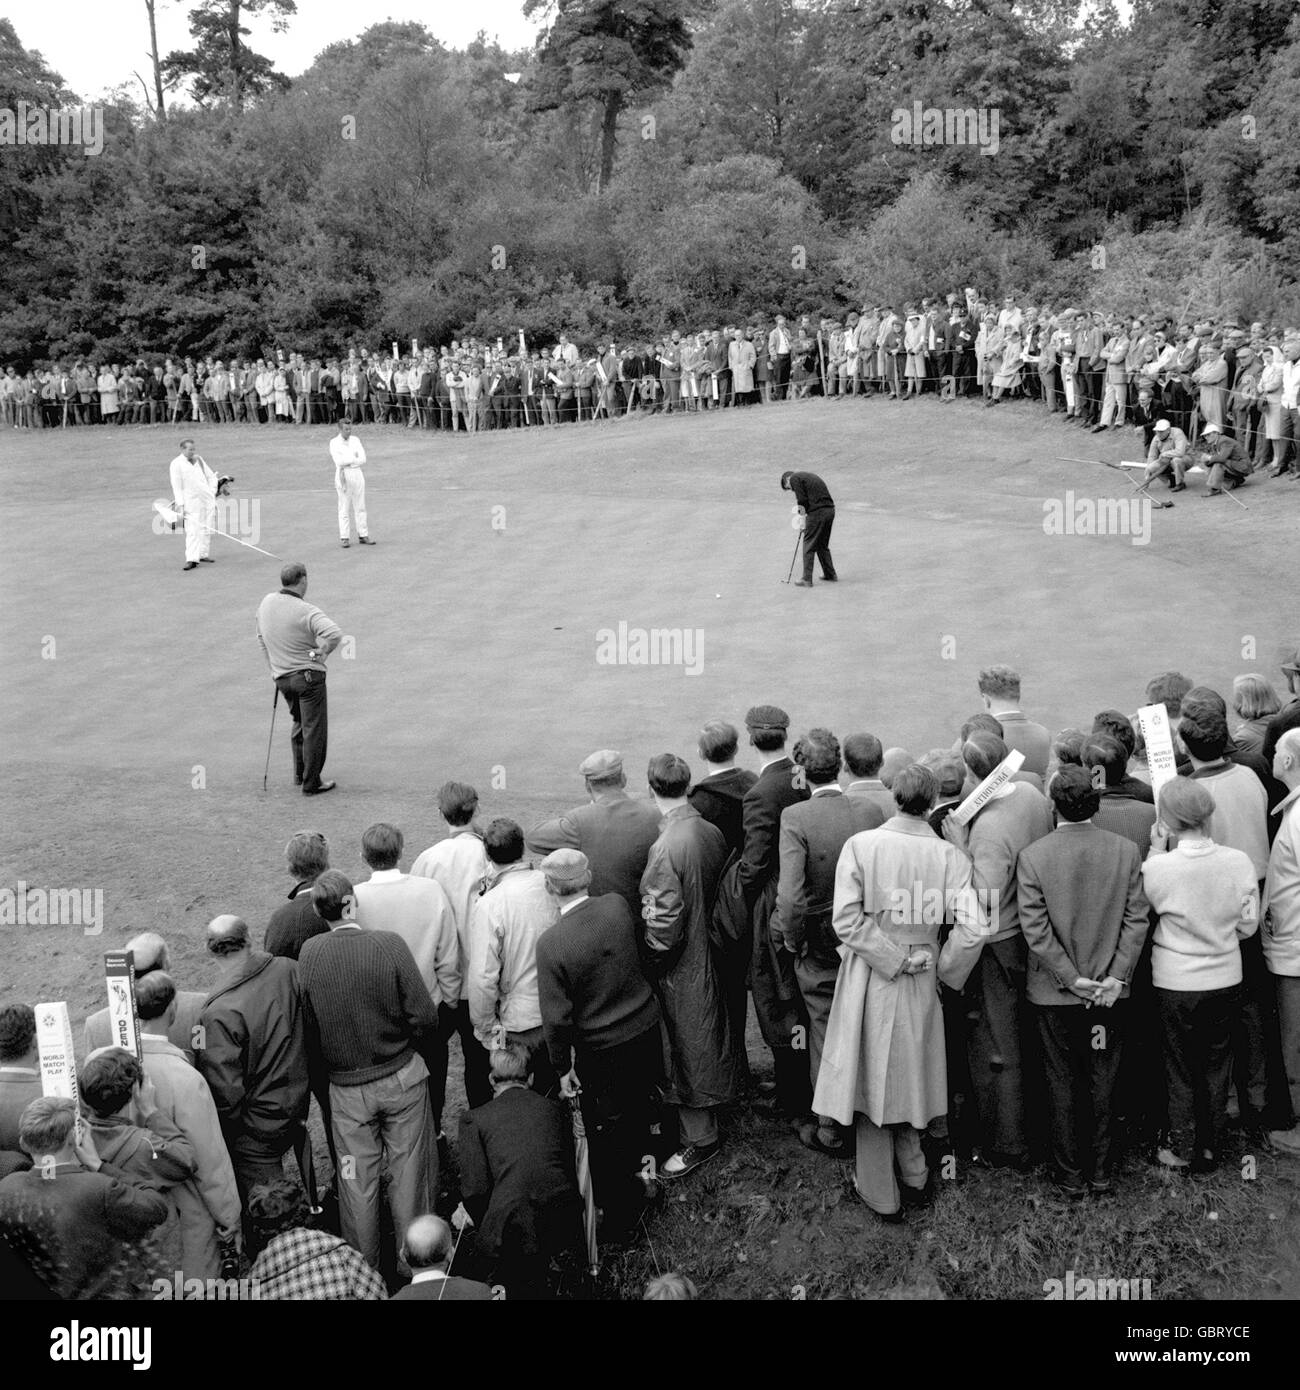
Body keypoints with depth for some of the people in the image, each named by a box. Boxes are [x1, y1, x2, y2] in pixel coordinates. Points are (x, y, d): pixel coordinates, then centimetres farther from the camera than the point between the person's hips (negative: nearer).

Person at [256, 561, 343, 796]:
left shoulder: (266, 603, 2)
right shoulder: (306, 611, -21)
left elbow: (262, 639, 15)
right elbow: (334, 634, -36)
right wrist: (321, 653, -17)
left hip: (281, 678, 7)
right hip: (309, 675, -7)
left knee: (299, 724, 25)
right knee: (315, 730, 3)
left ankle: (299, 774, 33)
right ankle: (311, 784, 8)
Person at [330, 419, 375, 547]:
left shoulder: (355, 440, 5)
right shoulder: (334, 443, -6)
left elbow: (363, 459, -6)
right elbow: (339, 461, -19)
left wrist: (346, 463, -14)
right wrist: (354, 457, -11)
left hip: (357, 475, 4)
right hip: (343, 476, -4)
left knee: (360, 507, 6)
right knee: (345, 508, -1)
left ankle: (363, 536, 13)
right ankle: (345, 539, 4)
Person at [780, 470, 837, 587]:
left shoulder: (794, 479, -1)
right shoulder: (810, 476, 25)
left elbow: (802, 501, -9)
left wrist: (803, 516, 5)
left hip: (817, 512, -8)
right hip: (830, 510, 8)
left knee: (809, 546, 1)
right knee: (823, 545, 20)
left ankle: (807, 580, 3)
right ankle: (830, 574, 26)